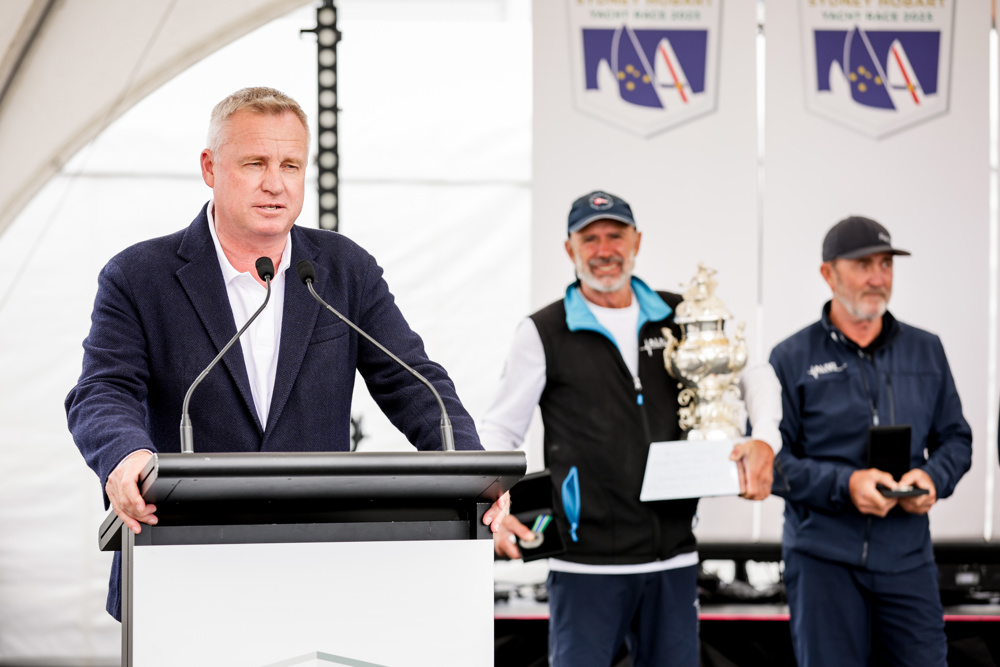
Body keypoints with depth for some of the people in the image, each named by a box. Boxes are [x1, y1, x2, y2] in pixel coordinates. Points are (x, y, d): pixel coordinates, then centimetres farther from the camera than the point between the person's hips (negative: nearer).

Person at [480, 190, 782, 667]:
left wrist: (764, 439, -4)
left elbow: (754, 373, 16)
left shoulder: (679, 318, 10)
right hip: (587, 561, -3)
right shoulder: (544, 333, 2)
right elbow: (499, 431, 4)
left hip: (673, 557, 4)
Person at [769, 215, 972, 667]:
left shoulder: (926, 351, 13)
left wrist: (932, 478, -6)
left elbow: (955, 439, 16)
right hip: (823, 558, -2)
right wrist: (845, 483, -17)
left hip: (907, 557, 3)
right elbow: (771, 459, -3)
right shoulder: (792, 358, 1)